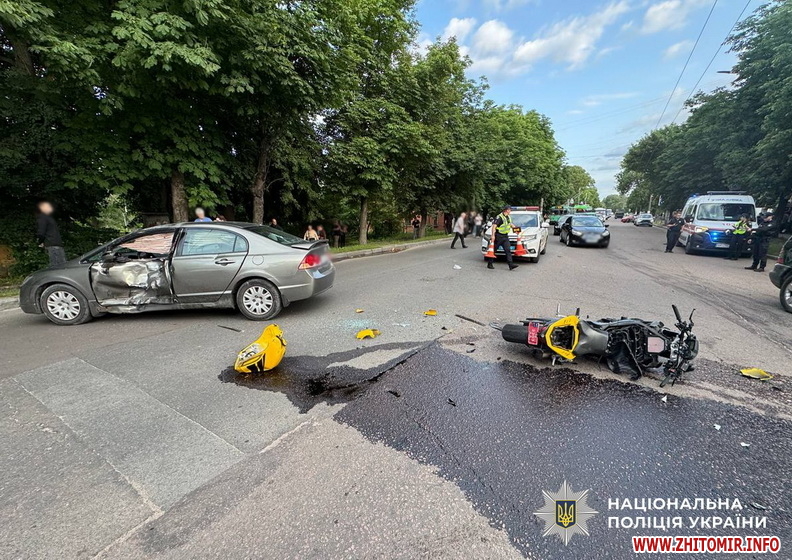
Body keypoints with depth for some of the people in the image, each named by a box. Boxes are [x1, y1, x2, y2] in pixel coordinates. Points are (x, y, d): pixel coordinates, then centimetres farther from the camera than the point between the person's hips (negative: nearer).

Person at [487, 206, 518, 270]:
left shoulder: (508, 217, 13)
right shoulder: (499, 217, -14)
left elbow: (510, 224, 32)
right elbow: (494, 226, -22)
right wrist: (493, 235, -30)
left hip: (505, 236, 8)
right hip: (498, 236, -8)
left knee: (508, 250, -3)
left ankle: (511, 265, -8)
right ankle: (489, 264, 14)